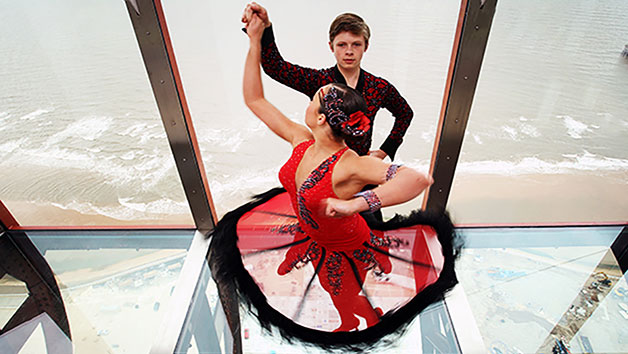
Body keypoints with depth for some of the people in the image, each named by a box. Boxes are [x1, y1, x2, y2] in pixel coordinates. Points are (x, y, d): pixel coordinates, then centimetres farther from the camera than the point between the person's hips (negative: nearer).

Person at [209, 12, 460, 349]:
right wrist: (254, 41, -11)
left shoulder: (350, 165, -36)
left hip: (347, 255, -5)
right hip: (307, 238, 6)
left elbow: (420, 178, -49)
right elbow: (255, 100, -9)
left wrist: (354, 203, -55)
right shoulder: (302, 141, -17)